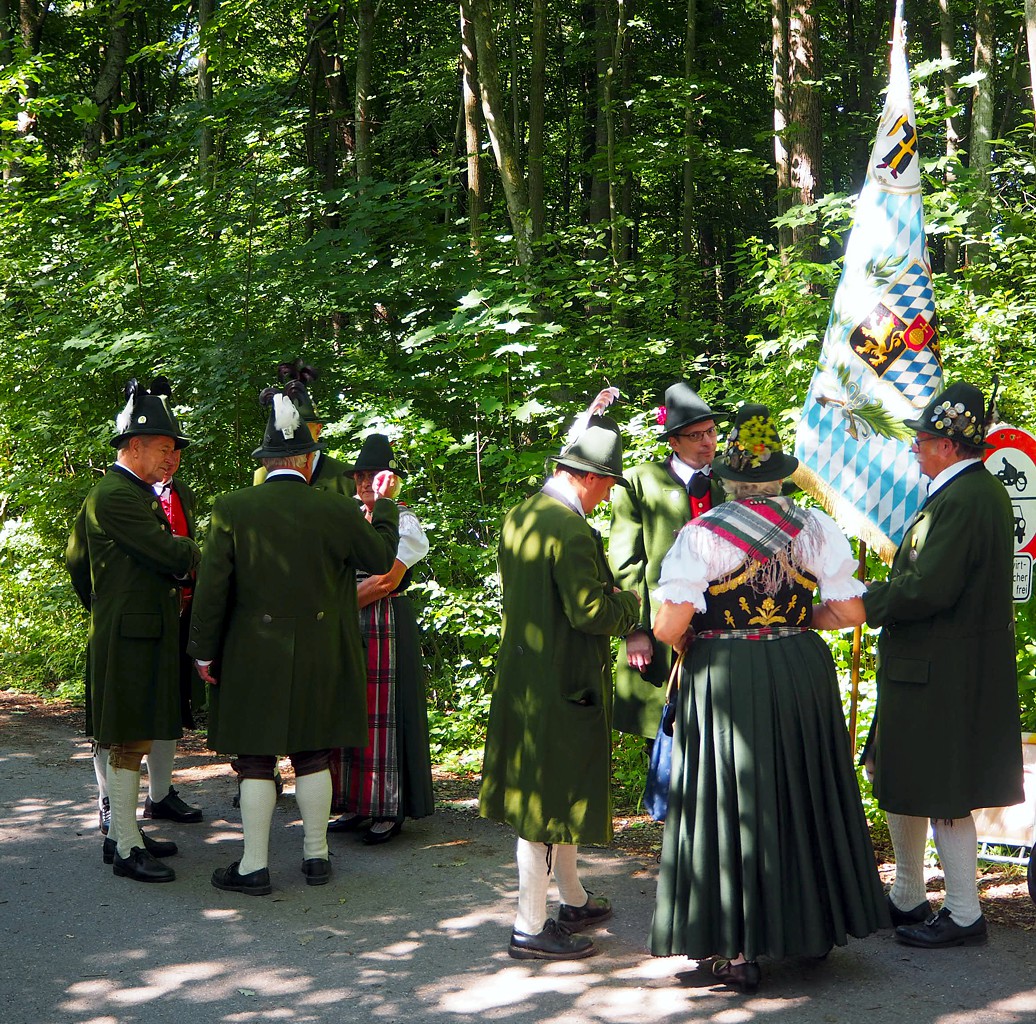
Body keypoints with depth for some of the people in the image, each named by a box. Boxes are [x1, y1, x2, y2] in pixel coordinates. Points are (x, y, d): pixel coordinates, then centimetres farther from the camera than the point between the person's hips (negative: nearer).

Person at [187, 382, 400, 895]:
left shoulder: (231, 509, -9)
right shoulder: (335, 510, -7)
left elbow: (212, 588, -7)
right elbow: (381, 556, 8)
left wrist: (204, 652, 1)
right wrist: (384, 504, 23)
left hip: (254, 657, -1)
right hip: (318, 659, 2)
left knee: (255, 759, 5)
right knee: (313, 755, 13)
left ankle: (254, 866, 9)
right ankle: (316, 855, 22)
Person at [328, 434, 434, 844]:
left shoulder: (403, 521, -4)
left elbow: (386, 581, -12)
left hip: (386, 625, -6)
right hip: (347, 626, 6)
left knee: (382, 714, -6)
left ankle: (389, 811, 0)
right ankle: (356, 805, 13)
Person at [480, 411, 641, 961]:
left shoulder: (517, 516, 6)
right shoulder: (572, 531, -23)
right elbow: (590, 611, -24)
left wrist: (604, 593, 16)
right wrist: (632, 602, -5)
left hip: (521, 672, 10)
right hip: (562, 683, -10)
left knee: (554, 792, 22)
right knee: (550, 799, 0)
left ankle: (573, 901, 37)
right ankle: (530, 928, 10)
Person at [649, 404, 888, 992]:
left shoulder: (702, 535, -9)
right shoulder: (814, 526, 0)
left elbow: (668, 627, -14)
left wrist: (690, 646, 7)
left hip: (722, 680, -3)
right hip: (801, 673, 3)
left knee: (732, 805, 4)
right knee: (804, 797, 17)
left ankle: (739, 949, 8)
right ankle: (815, 927, 30)